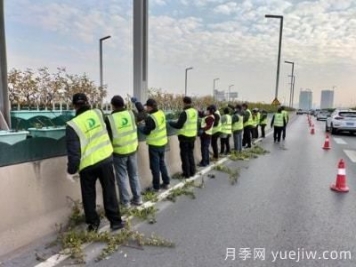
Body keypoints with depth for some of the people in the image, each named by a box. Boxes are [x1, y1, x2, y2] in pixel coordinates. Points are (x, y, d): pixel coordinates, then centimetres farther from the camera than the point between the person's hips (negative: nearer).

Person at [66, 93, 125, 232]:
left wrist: (72, 168, -2)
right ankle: (115, 221, 19)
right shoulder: (98, 113, -2)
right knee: (109, 190, 12)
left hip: (87, 165, -2)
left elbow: (73, 150, -12)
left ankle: (93, 223, 25)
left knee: (88, 195, 15)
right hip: (105, 159, 2)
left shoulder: (73, 124, -11)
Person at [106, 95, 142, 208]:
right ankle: (137, 198, 25)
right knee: (134, 175, 17)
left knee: (122, 177, 10)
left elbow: (108, 137, -10)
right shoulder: (131, 114, -5)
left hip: (119, 152, -3)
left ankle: (125, 201, 18)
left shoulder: (110, 119, -14)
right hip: (132, 150, 4)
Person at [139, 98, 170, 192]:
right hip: (163, 142, 7)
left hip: (154, 145, -7)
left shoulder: (150, 118, -24)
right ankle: (166, 183, 27)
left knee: (155, 166, 5)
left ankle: (156, 186, 15)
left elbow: (146, 131, -16)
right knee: (162, 163, 20)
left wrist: (139, 126, 3)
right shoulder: (161, 113, -1)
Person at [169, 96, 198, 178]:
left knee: (184, 155, 5)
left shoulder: (184, 113, -19)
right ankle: (192, 172, 24)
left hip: (185, 137, -7)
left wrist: (171, 123, -2)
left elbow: (178, 125, -20)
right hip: (193, 136, 7)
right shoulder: (195, 111, 2)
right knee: (191, 154, 18)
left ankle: (187, 173, 11)